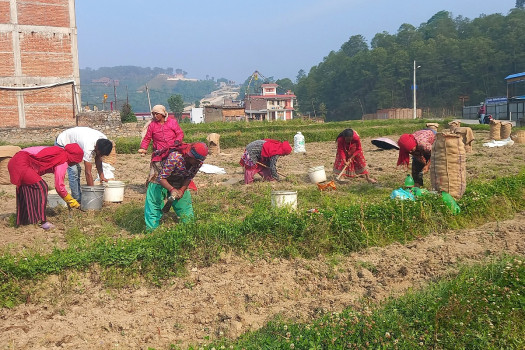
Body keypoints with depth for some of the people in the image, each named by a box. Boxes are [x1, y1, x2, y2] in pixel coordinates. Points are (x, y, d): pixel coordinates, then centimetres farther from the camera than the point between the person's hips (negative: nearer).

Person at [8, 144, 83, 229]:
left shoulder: (59, 152, 16)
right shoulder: (63, 162, -10)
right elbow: (59, 186, -9)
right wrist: (71, 201, 3)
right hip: (21, 165, -10)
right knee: (42, 187, -11)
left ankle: (23, 219, 35)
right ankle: (43, 221, -10)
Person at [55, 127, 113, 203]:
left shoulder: (103, 141, -17)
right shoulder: (88, 147, -39)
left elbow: (98, 158, -1)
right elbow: (88, 172, -34)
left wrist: (101, 175, -7)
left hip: (71, 143, 9)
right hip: (62, 144, -9)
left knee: (77, 169, 11)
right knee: (73, 170, -16)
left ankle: (79, 197, 18)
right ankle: (77, 199, -9)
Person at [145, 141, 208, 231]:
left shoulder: (198, 161, -19)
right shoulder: (175, 157, -38)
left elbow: (189, 178, -7)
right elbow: (161, 178, -33)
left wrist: (182, 191, -22)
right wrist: (172, 189, -48)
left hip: (179, 183, 5)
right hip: (160, 181, -5)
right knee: (154, 204, -10)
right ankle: (152, 229, -2)